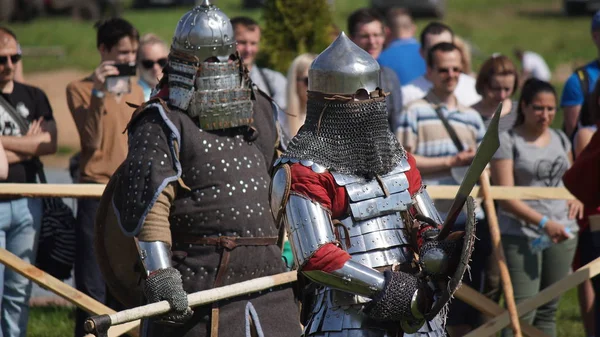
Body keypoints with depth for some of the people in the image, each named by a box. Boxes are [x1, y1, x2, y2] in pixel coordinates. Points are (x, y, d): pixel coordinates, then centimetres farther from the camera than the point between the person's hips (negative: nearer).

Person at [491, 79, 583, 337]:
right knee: (522, 311, -13)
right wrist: (543, 222, -21)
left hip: (562, 232, 6)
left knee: (548, 309, 9)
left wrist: (576, 197, 6)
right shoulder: (507, 141, -5)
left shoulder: (560, 139, 13)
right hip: (521, 235, -6)